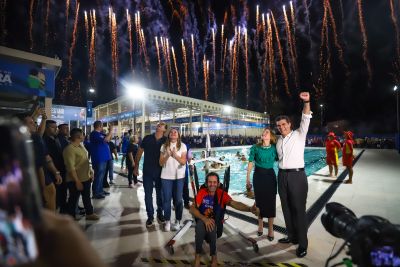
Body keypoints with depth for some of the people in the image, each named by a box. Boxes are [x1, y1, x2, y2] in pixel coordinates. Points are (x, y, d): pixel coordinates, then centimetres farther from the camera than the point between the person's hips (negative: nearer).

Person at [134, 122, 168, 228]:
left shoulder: (166, 141, -5)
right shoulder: (147, 138, -2)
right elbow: (139, 152, 5)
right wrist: (136, 167, 5)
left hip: (160, 172, 0)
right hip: (147, 171, 1)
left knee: (160, 194, 13)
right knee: (148, 194, 7)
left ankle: (160, 213, 32)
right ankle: (150, 216, 22)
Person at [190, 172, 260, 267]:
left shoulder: (221, 193, -11)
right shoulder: (202, 192, -10)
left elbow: (234, 203, -28)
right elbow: (192, 209, -15)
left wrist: (250, 209, -47)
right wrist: (204, 219, -31)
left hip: (216, 222, 0)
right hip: (203, 219, 0)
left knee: (211, 226, -33)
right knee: (201, 224, -33)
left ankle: (213, 256, -8)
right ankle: (198, 254, -12)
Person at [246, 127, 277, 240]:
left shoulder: (274, 148, -2)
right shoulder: (255, 148, -5)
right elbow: (251, 163, -2)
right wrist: (247, 178, -3)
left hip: (270, 176, 1)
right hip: (258, 176, 0)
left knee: (271, 201, 6)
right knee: (259, 201, 10)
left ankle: (271, 229, 21)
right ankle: (260, 225, 31)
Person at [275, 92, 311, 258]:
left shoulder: (299, 135, -3)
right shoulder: (278, 141, 13)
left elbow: (306, 119, -18)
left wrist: (306, 102, -30)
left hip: (297, 175, -6)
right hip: (282, 176, 6)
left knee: (299, 209, 0)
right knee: (286, 208, 14)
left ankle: (303, 244, 13)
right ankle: (292, 236, 30)